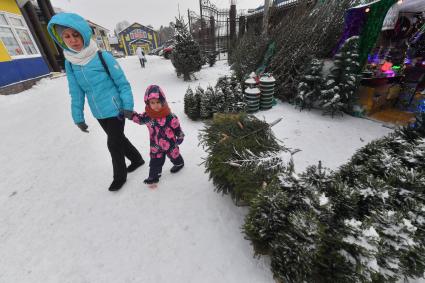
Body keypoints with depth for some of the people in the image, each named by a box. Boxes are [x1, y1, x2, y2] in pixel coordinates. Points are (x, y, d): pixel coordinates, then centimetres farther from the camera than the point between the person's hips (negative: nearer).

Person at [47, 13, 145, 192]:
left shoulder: (103, 57, -13)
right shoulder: (69, 63, 3)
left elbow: (123, 83, -10)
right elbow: (76, 93, 7)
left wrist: (128, 106, -17)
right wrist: (78, 117, 8)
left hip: (115, 110, -6)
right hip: (99, 114, 6)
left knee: (114, 145, 2)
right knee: (118, 139, 19)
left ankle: (120, 176, 26)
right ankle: (137, 159, 43)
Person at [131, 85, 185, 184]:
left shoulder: (170, 116, -24)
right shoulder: (147, 115, -12)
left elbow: (177, 126, -12)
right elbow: (139, 119, 6)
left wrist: (180, 137, -1)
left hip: (170, 143, -3)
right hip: (155, 145, 3)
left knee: (174, 155, 22)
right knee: (155, 160, 13)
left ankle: (179, 163, 53)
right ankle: (154, 176, 32)